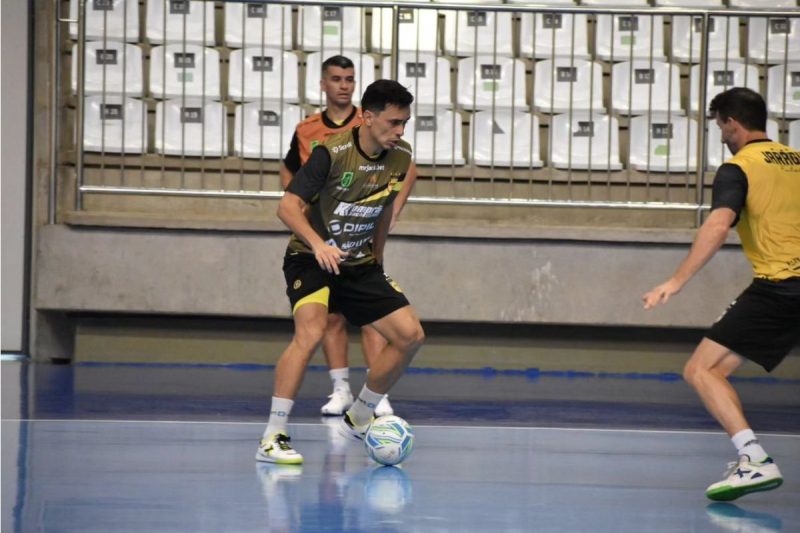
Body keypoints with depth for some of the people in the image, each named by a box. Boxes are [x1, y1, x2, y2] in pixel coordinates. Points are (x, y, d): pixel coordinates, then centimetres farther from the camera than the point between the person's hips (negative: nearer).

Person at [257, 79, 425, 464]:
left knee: (410, 335, -3)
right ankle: (272, 438, -28)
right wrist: (317, 244, -38)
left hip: (359, 266, 6)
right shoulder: (332, 153, -21)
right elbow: (288, 206, -23)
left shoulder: (399, 157, -2)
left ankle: (357, 419, 17)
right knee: (311, 331, -31)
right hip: (310, 261, -6)